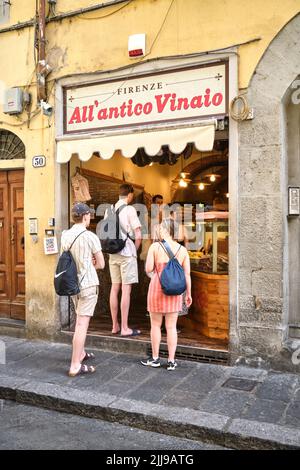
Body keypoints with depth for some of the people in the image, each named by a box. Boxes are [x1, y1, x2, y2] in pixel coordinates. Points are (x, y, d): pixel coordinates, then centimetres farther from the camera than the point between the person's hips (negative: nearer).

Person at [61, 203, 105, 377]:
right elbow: (101, 264, -6)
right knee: (82, 324, -5)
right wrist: (89, 264, 8)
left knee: (80, 320, 23)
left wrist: (87, 262, 6)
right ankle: (75, 366, -2)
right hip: (88, 283, -7)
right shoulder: (90, 237, -13)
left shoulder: (66, 235, 4)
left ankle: (81, 353, 36)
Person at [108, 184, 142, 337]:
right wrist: (135, 250, 3)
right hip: (127, 253, -6)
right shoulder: (129, 210, -9)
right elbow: (138, 235, -12)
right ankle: (124, 328, 0)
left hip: (113, 254, 6)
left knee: (114, 288, 11)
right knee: (126, 289, -3)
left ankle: (115, 326, 19)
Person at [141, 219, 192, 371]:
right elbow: (187, 274, 0)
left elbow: (148, 269, -10)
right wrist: (188, 293, 8)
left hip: (157, 288, -2)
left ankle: (155, 358, 24)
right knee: (171, 326, 10)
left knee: (155, 325, 13)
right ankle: (171, 361, 14)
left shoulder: (155, 246, -8)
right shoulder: (182, 249, -1)